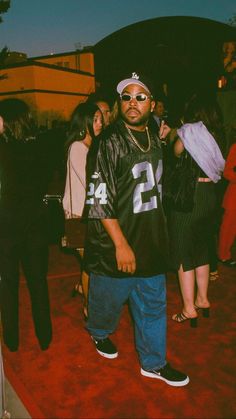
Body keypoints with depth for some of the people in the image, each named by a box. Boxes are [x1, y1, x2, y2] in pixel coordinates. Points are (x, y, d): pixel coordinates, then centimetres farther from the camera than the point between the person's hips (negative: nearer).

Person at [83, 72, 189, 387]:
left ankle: (153, 362, 31)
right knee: (109, 296, 14)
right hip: (115, 242, -6)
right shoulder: (109, 141, -15)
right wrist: (121, 244, -20)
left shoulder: (154, 139, 7)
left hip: (151, 240, 6)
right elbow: (99, 199, -18)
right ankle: (99, 332, 46)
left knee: (154, 304, 13)